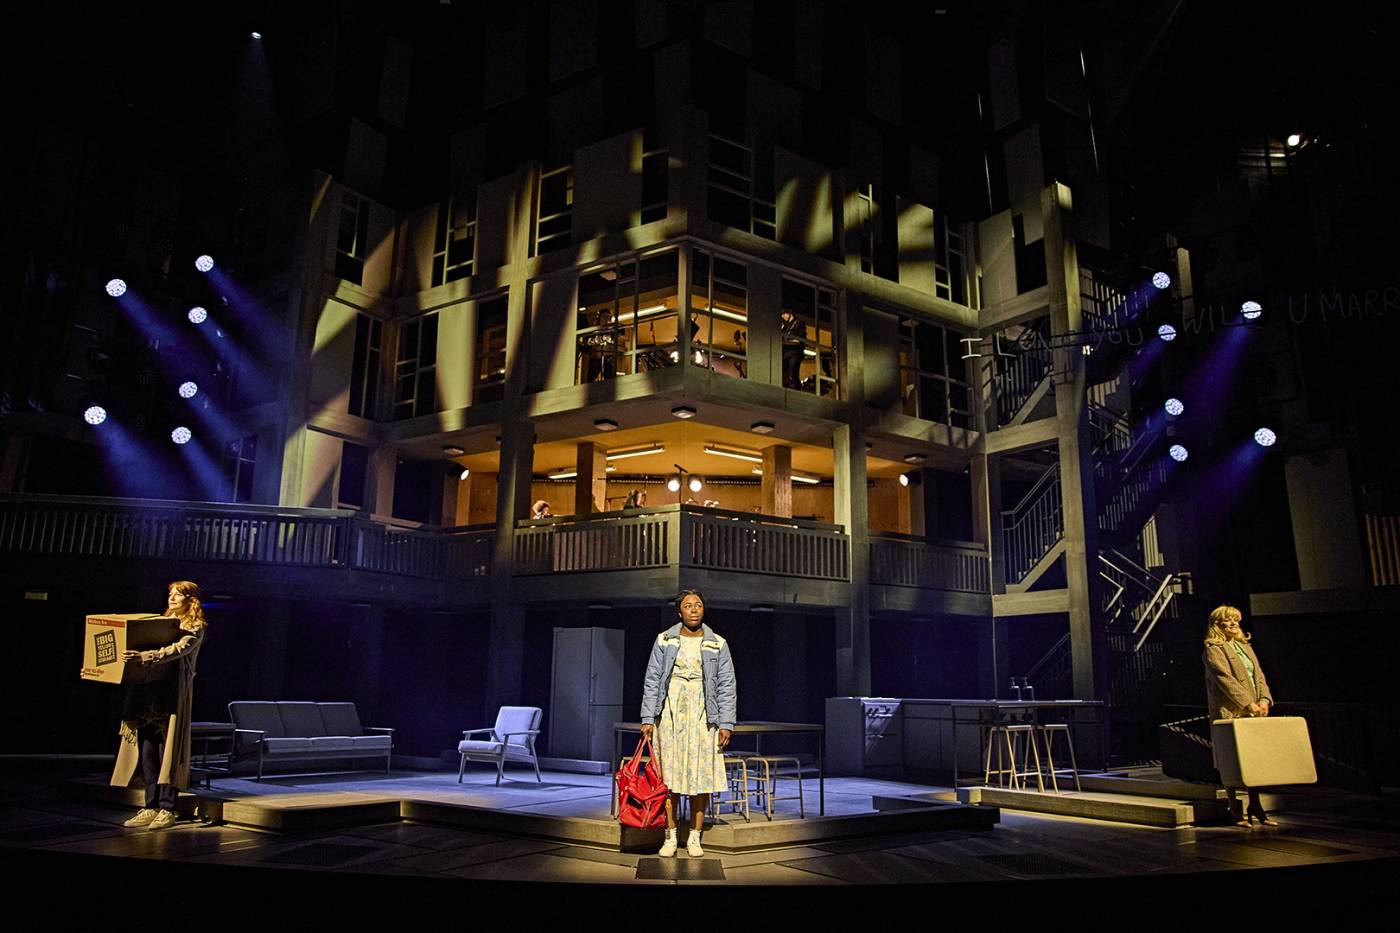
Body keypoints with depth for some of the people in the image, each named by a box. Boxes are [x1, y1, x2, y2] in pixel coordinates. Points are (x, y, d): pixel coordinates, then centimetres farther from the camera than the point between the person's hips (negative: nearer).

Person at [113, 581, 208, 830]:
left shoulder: (195, 627, 1)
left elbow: (178, 649, -17)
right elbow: (140, 642, 22)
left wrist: (144, 656, -29)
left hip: (174, 693, -6)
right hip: (149, 690, 6)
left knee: (168, 748, -7)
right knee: (147, 749, 3)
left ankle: (167, 809, -3)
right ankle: (151, 807, 9)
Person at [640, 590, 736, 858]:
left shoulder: (718, 644, 6)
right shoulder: (664, 640, 6)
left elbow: (727, 686, 5)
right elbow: (652, 681, 5)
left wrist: (726, 723, -2)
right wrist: (648, 718, -1)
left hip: (702, 716, 0)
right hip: (670, 714, 0)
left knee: (701, 777, 1)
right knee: (668, 777, 0)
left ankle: (694, 838, 13)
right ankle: (670, 837, 11)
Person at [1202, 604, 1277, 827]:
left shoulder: (1244, 646, 19)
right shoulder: (1213, 649, -6)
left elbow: (1258, 675, 15)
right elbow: (1226, 680, -14)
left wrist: (1264, 699, -2)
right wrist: (1248, 704, -17)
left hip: (1252, 712, 7)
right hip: (1230, 712, -7)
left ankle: (1255, 807, 17)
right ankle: (1235, 810, 4)